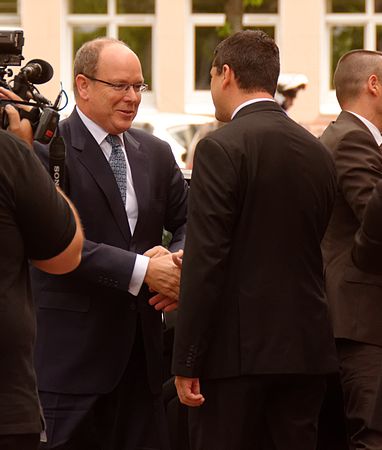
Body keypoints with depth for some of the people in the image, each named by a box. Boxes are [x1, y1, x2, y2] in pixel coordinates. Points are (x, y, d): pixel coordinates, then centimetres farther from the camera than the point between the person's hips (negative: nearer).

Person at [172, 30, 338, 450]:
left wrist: (186, 363, -12)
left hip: (237, 350, -6)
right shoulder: (318, 152, 11)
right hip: (306, 349, 6)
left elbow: (206, 261, -15)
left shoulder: (221, 148, -10)